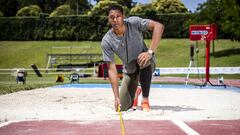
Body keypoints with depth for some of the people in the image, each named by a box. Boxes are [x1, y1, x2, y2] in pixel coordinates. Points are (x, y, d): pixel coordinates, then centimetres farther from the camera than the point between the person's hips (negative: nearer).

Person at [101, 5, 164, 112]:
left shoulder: (134, 23, -24)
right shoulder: (106, 42, -19)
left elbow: (158, 26, -33)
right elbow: (112, 69, -19)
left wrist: (150, 52, -41)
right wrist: (117, 97, -25)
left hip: (146, 66, -2)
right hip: (129, 71, 3)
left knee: (144, 60, -38)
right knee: (123, 107, -4)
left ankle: (145, 100, -24)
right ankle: (135, 91, 32)